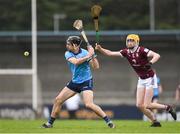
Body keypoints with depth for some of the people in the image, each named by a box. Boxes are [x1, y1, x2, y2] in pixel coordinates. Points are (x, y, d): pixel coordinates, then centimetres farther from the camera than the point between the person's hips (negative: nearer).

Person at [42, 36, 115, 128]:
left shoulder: (85, 53, -13)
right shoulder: (68, 54, -4)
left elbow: (96, 67, -18)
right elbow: (75, 62, -24)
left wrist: (92, 55, -30)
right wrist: (88, 56, -30)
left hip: (86, 82, -5)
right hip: (74, 82, 5)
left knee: (89, 104, -22)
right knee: (58, 100, 2)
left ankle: (108, 121, -13)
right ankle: (50, 123, 16)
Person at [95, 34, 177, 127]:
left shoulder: (142, 51, -21)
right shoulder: (126, 52, -2)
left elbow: (157, 55, -32)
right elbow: (110, 53, -3)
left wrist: (150, 63, -50)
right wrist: (100, 49, -19)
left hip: (149, 79, -7)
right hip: (141, 80, 7)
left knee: (146, 106, -10)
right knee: (140, 105, 1)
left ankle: (167, 108, 12)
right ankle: (155, 122, 16)